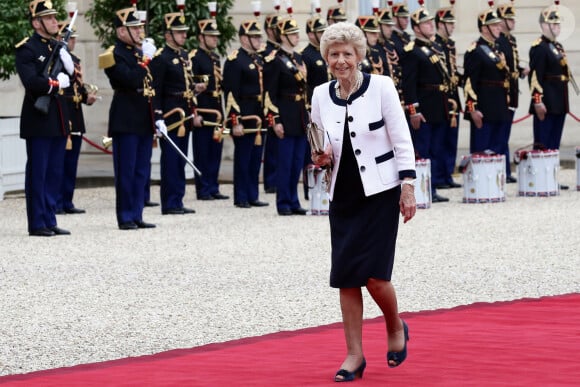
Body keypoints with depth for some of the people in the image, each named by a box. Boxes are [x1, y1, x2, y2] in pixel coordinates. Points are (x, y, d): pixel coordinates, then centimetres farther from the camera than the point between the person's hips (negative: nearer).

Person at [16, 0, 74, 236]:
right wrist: (57, 83, -9)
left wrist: (66, 62, -6)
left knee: (55, 173, 9)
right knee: (37, 173, -3)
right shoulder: (27, 49, -9)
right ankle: (37, 224, 1)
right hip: (39, 120, -8)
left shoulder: (57, 48, 15)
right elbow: (32, 82, -21)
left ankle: (50, 221, 15)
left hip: (58, 119, 8)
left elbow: (70, 76, 13)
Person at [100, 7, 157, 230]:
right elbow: (131, 80, -25)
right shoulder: (115, 54, -10)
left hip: (144, 121, 9)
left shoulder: (139, 52, 17)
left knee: (142, 171, 9)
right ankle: (125, 218, 0)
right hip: (126, 121, -9)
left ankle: (136, 216, 14)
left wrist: (156, 118, 16)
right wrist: (145, 60, -16)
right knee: (126, 171, -4)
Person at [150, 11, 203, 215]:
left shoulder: (184, 56, 16)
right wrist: (158, 119, -19)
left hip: (185, 115, 9)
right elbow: (155, 91, -15)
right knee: (171, 161, -5)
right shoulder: (160, 58, -11)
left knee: (181, 161, 10)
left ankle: (177, 201, 15)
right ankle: (170, 204, -1)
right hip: (170, 115, -9)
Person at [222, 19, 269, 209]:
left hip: (258, 117, 8)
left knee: (255, 158, 10)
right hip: (243, 117, -8)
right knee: (243, 158, -2)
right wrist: (236, 121, -20)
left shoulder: (259, 60, 15)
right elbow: (231, 93, -16)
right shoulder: (234, 61, -11)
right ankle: (241, 198, 4)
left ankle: (253, 196, 16)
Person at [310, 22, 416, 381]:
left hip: (379, 193, -4)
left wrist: (408, 186, -11)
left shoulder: (381, 87, -6)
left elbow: (402, 140, -5)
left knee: (374, 276, -10)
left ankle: (396, 327, 19)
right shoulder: (321, 95, 4)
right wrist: (322, 158, -7)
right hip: (343, 196, 4)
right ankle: (355, 355, 10)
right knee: (346, 277, 1)